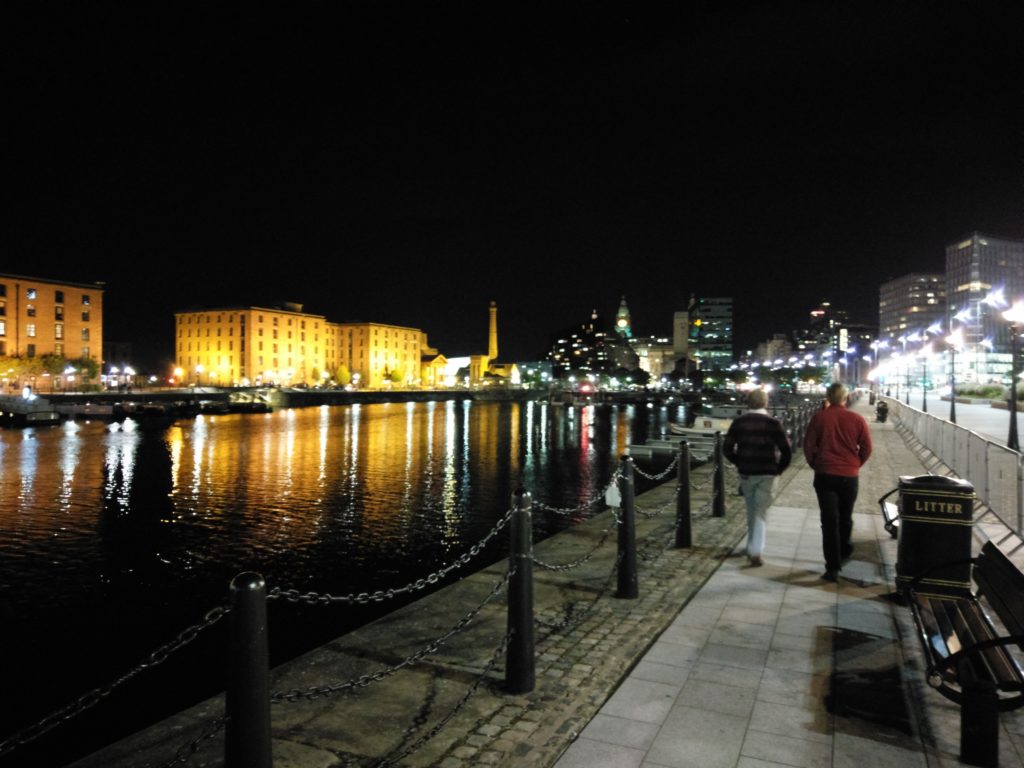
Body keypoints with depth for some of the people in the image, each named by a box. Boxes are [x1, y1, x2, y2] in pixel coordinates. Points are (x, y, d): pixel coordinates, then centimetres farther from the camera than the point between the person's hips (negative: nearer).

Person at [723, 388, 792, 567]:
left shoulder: (739, 422, -1)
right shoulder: (772, 423, -7)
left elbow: (727, 448, -2)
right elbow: (786, 451, -9)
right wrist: (779, 468, 6)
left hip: (746, 473, 2)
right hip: (767, 474, -2)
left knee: (751, 511, 19)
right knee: (761, 513, 3)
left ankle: (752, 547, 31)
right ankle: (756, 551, -6)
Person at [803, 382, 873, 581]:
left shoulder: (819, 417, -6)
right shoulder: (857, 419, -4)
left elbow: (808, 445, -4)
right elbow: (866, 448, 0)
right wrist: (855, 465, 15)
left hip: (825, 475, -2)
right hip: (849, 476, 2)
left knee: (829, 521, 0)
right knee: (845, 517, 21)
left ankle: (833, 567, -3)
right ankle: (844, 552, 39)